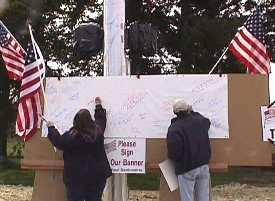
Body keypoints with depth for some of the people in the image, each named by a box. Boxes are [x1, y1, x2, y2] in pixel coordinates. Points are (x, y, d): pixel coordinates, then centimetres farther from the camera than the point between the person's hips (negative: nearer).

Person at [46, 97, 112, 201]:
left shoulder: (71, 136, -16)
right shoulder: (98, 131, -5)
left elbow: (58, 141, 1)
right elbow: (101, 119, 16)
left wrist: (51, 128, 17)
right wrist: (98, 106, 33)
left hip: (76, 177, -3)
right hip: (97, 176, 4)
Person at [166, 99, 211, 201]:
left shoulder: (174, 128, -18)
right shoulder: (200, 120, 0)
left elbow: (173, 151, -23)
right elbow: (207, 122, 27)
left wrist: (173, 157, 0)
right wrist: (192, 112, 32)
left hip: (186, 169, -5)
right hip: (203, 165, 6)